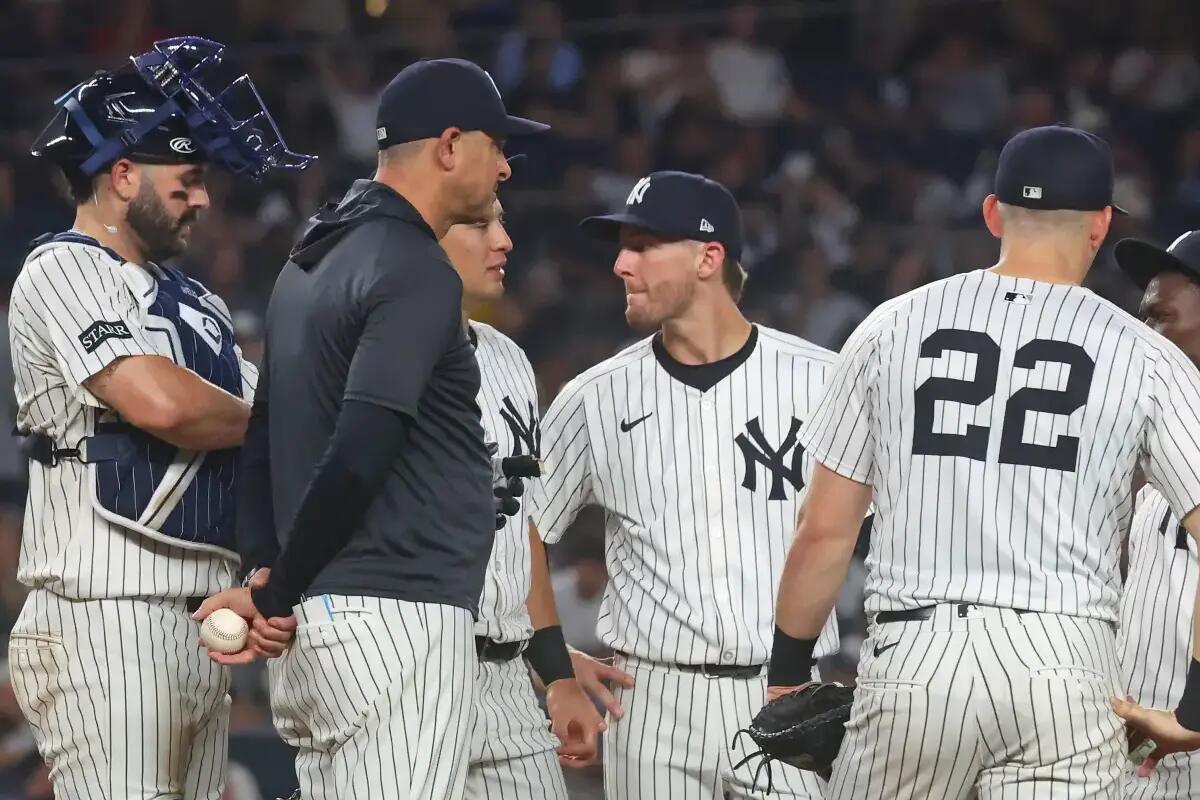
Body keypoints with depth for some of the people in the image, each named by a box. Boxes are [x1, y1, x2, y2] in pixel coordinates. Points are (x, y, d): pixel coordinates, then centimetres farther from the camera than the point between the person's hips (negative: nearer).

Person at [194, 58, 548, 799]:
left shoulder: (313, 260, 18)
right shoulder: (417, 273, -12)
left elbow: (263, 444, 18)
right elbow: (358, 457, -21)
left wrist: (271, 591, 9)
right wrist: (272, 597, -12)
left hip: (317, 625, 10)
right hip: (397, 616, -10)